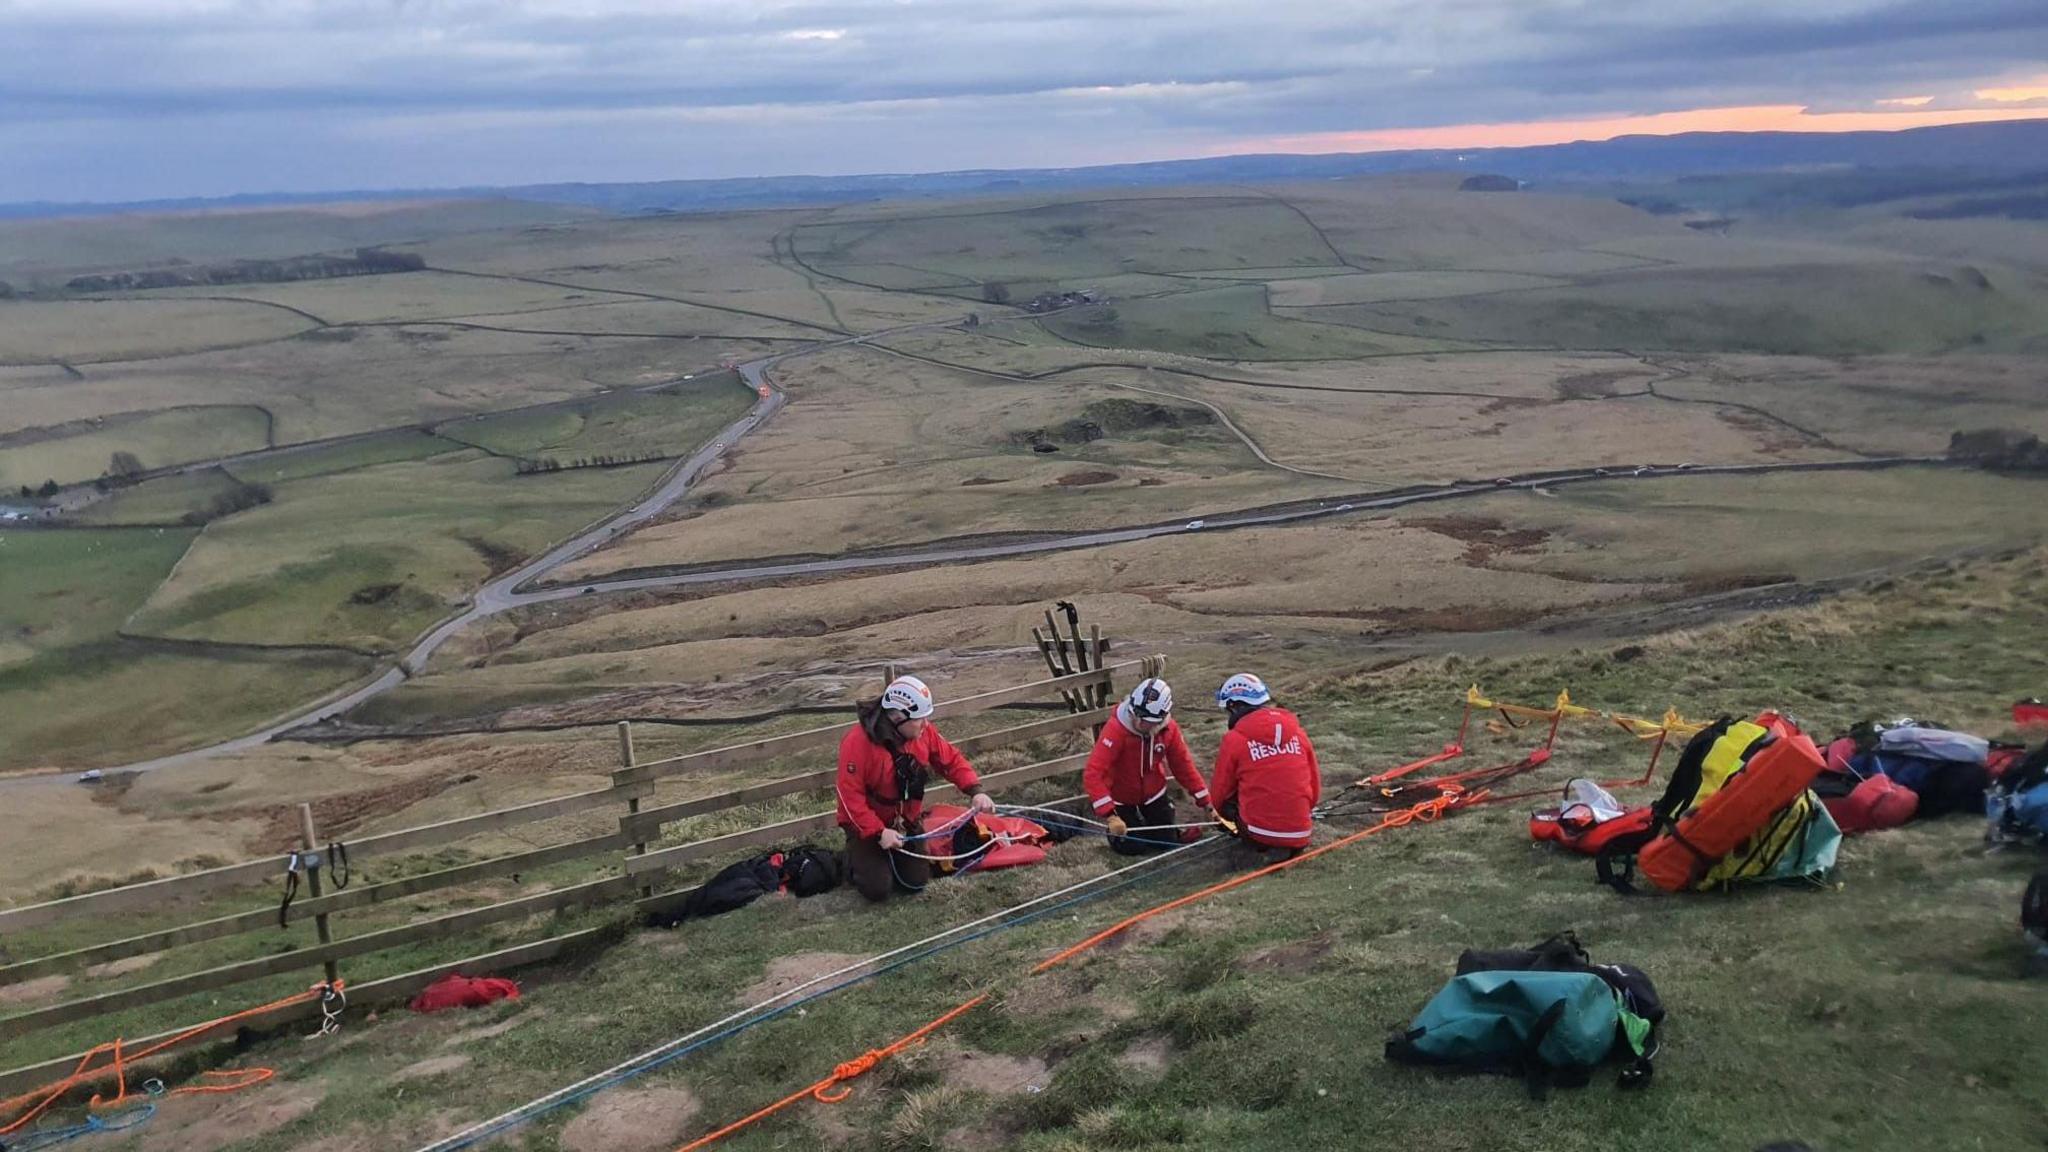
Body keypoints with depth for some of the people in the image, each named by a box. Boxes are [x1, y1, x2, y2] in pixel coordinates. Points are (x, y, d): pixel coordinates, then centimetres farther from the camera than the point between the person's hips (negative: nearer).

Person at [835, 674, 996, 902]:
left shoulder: (924, 732, -12)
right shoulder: (858, 743, -29)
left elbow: (951, 761, -2)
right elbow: (851, 796, -26)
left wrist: (976, 791, -17)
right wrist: (879, 833, -30)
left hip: (907, 821, 5)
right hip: (867, 824, -5)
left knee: (916, 882, 2)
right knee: (877, 889, -12)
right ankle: (856, 859, 19)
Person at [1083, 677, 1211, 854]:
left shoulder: (1169, 728, -19)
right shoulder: (1116, 729, -35)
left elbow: (1183, 765, -7)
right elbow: (1093, 774, -39)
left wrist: (1205, 801, -9)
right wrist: (1110, 816, -44)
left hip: (1153, 793, 4)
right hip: (1121, 798, -4)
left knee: (1166, 841, 7)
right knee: (1133, 847, -1)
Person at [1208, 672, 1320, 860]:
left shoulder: (1234, 739, -5)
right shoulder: (1298, 731, 5)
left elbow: (1218, 795, 5)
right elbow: (1314, 786, 13)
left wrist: (1225, 816, 27)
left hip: (1260, 833, -5)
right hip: (1300, 835, 5)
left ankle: (1261, 846, 3)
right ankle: (1290, 846, 9)